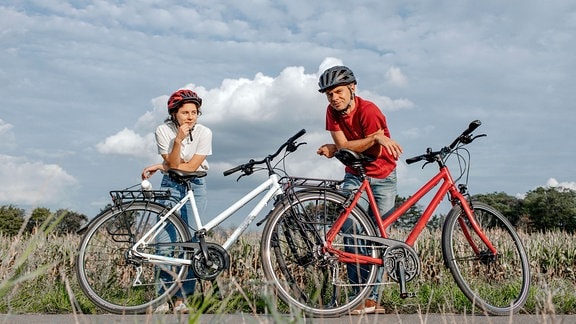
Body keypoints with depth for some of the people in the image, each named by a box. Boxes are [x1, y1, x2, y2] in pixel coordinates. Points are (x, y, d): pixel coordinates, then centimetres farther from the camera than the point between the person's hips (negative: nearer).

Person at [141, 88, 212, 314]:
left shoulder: (204, 133, -11)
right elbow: (173, 165, -15)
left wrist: (160, 167, -10)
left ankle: (181, 298, 1)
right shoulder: (164, 131, -9)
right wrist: (178, 140, -27)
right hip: (170, 187, 0)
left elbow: (191, 167, -14)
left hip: (195, 187, 0)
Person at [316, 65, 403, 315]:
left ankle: (372, 297, 2)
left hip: (383, 176, -3)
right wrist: (375, 137, -30)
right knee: (350, 231, -14)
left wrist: (335, 148, -23)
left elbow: (375, 152, -21)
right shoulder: (332, 111, -6)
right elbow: (343, 145, -15)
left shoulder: (369, 110, -20)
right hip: (354, 175, 3)